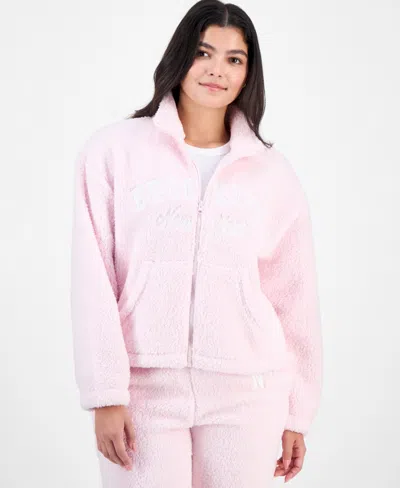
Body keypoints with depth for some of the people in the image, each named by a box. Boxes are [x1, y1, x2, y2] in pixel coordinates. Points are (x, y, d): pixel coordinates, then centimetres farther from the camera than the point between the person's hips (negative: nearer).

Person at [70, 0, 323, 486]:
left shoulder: (273, 173, 7)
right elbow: (93, 282, -2)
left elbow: (295, 299, 9)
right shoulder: (113, 150, 1)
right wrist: (105, 395, -8)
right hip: (145, 387, -1)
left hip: (247, 393, 2)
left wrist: (297, 414, 9)